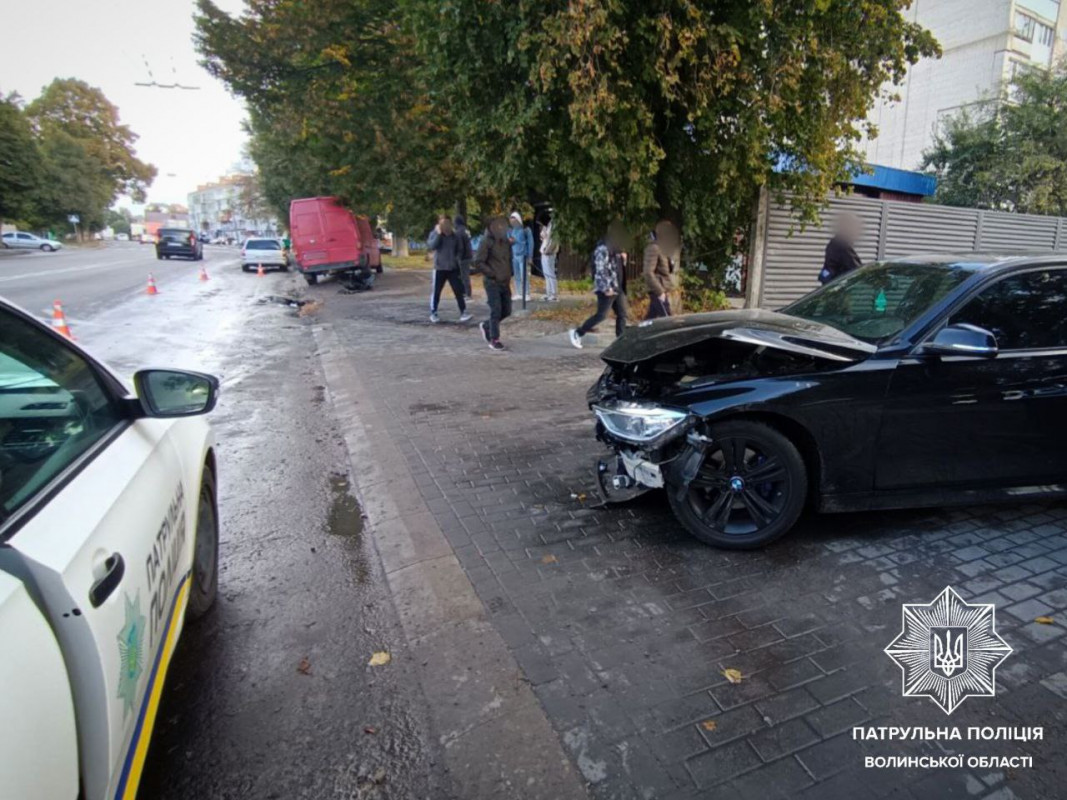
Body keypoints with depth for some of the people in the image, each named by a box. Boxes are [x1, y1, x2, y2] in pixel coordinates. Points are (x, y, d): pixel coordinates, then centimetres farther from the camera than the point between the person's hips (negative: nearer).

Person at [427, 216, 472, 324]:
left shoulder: (455, 235, 0)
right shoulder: (434, 234, -3)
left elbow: (460, 249, 10)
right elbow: (430, 247, -19)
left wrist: (458, 260, -5)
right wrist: (438, 234, -24)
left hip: (453, 268, 1)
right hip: (439, 268, -1)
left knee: (458, 291, -3)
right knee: (436, 292, 4)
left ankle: (463, 312, 1)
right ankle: (433, 313, 16)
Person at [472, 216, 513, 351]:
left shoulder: (506, 241, 13)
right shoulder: (486, 242, -8)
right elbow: (478, 262, -12)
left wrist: (509, 276, 7)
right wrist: (493, 274, -15)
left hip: (505, 282, 7)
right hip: (492, 282, -7)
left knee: (506, 311, 8)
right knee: (496, 311, -7)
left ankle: (486, 326, 30)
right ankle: (494, 341, 2)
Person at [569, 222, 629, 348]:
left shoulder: (616, 248, 15)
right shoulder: (603, 248, -15)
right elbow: (600, 269, -21)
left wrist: (623, 258, 3)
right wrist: (606, 288, -23)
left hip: (618, 287, 9)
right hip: (607, 288, -9)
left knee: (622, 315, 5)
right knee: (601, 315, -5)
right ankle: (577, 332, 8)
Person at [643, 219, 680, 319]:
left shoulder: (668, 248, 14)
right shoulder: (654, 248, -13)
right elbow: (648, 273, -20)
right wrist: (659, 292, -20)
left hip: (666, 291, 9)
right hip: (659, 292, -9)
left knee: (651, 319, 12)